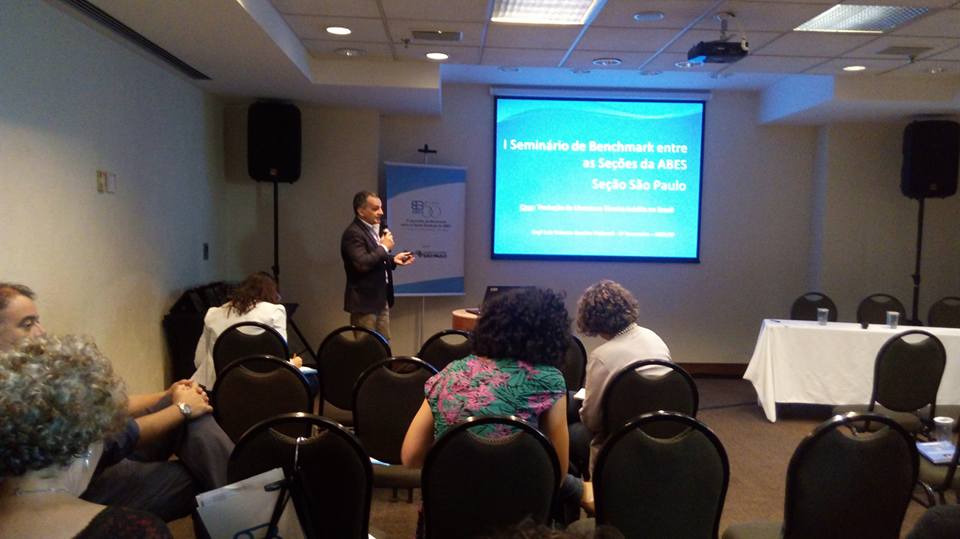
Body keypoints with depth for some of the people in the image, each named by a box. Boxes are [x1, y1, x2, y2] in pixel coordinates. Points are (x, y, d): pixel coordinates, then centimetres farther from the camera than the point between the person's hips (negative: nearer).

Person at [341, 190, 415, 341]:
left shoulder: (375, 229, 12)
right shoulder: (353, 233, -17)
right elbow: (362, 264, -28)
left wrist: (393, 260, 5)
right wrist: (384, 247, -18)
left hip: (381, 300, 9)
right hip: (364, 301, -9)